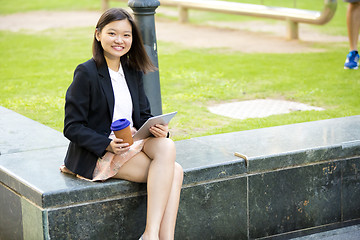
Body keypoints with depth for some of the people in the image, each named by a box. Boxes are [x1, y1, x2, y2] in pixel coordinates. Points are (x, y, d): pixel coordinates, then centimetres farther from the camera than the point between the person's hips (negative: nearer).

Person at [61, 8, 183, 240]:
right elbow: (73, 127, -11)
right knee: (172, 171, -24)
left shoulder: (133, 72, 12)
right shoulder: (86, 73, -9)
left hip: (132, 144, 7)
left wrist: (158, 128, -10)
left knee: (166, 146, -26)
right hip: (95, 155, -6)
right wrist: (108, 144, -25)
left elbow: (143, 116, 14)